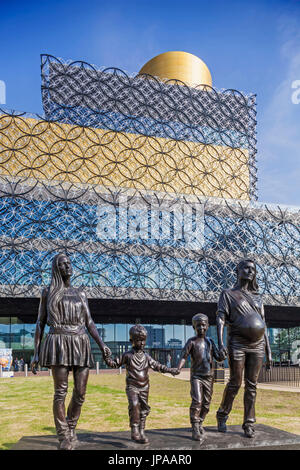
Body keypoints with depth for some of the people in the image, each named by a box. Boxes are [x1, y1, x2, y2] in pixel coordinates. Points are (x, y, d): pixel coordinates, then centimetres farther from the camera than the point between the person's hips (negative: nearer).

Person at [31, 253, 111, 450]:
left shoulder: (81, 294, 17)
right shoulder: (48, 293, 8)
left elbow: (90, 323, 13)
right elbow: (40, 324, 8)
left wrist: (102, 345, -2)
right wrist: (36, 354, 1)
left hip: (81, 346, 4)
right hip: (59, 345, -3)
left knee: (80, 392, 1)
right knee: (61, 391, -7)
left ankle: (71, 429, 23)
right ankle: (64, 439, 3)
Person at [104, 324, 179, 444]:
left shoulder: (146, 356, 8)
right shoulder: (127, 355, -3)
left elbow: (157, 366, 12)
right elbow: (116, 363, 1)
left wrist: (170, 370, 5)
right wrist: (107, 359, -19)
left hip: (144, 387, 5)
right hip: (132, 387, -5)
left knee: (143, 409, 7)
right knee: (134, 406, -23)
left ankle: (141, 432, 19)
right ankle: (134, 431, -17)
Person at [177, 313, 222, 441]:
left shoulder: (210, 341, 10)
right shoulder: (192, 341, -3)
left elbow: (218, 358, 8)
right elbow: (183, 356, -12)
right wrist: (178, 369, -28)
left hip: (209, 376, 4)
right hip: (196, 376, -4)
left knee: (206, 403, 8)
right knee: (197, 401, -15)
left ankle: (200, 423, 26)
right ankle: (195, 429, -9)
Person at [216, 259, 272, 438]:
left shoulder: (257, 298, 16)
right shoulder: (228, 294, 4)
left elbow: (263, 326, 15)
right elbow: (220, 319, -6)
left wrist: (268, 351, 10)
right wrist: (220, 343, -20)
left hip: (257, 345, 4)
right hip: (238, 344, -4)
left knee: (252, 385, 4)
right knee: (235, 383, 0)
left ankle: (249, 423, 14)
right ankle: (222, 415, 22)